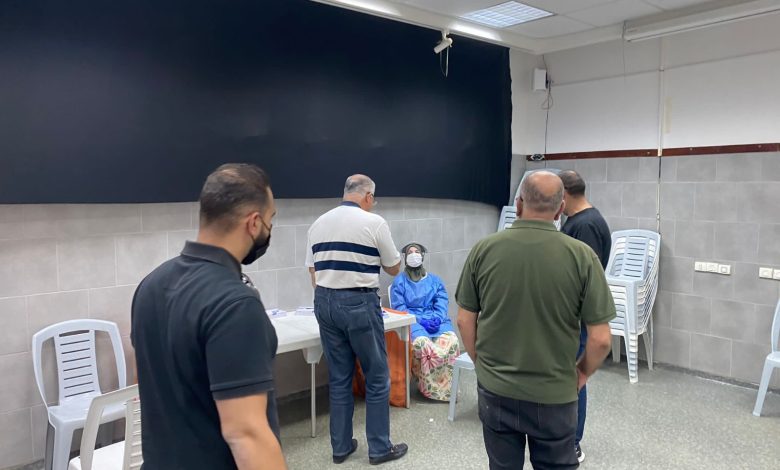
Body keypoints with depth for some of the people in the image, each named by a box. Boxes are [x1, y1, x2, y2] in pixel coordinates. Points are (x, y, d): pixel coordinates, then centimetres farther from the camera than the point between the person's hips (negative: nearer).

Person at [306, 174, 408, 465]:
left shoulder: (318, 224, 7)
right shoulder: (373, 222, -8)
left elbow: (313, 270, 11)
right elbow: (394, 269, 1)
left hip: (324, 302, 6)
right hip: (359, 303, -6)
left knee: (338, 378, 14)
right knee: (377, 377, 8)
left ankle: (340, 447, 23)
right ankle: (379, 448, 17)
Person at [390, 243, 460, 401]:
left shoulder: (434, 279, 22)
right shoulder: (399, 281, 12)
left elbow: (442, 302, 10)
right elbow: (399, 308, -1)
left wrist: (437, 318, -12)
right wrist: (421, 320, -14)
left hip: (436, 320, 3)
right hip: (412, 321, -3)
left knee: (451, 341, -29)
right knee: (422, 344, -36)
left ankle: (449, 386, -18)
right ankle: (432, 388, -20)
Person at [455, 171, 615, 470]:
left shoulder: (483, 249, -9)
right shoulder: (581, 255, -14)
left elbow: (465, 321, -2)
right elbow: (600, 339, -11)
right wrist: (582, 373, 7)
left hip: (495, 389, 2)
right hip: (554, 394, -1)